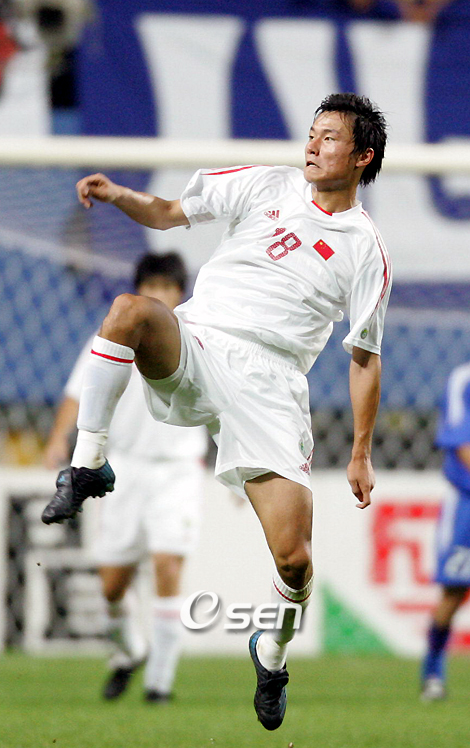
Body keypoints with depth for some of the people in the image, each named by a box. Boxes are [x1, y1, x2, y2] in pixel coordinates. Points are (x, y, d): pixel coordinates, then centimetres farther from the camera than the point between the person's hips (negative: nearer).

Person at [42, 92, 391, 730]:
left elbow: (365, 358, 13)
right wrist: (118, 196, -9)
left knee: (294, 560, -14)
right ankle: (87, 464, -22)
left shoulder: (366, 250, 8)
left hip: (270, 384, -1)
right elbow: (169, 213, 12)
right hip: (195, 348, 1)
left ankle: (274, 650, 20)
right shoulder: (267, 186, 10)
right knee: (131, 310, -35)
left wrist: (361, 454, 9)